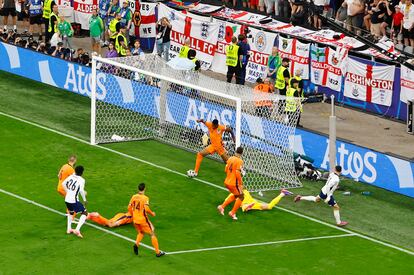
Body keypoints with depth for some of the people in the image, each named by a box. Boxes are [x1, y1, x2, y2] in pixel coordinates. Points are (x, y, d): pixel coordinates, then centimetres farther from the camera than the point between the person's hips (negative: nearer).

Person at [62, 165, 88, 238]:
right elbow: (81, 190, -23)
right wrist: (84, 200, -9)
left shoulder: (71, 176, 6)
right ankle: (77, 230, -7)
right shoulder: (81, 180, -12)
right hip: (74, 200, -7)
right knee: (84, 213, 6)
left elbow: (63, 183, 15)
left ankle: (69, 229, 36)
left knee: (71, 212, 33)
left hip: (67, 199, 7)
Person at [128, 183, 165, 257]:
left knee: (141, 233, 28)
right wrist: (152, 213, -8)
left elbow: (129, 208, 5)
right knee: (152, 234, 7)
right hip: (143, 220, -5)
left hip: (135, 220, 5)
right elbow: (146, 209, -26)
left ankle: (136, 244, 1)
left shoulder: (134, 197, 1)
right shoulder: (145, 198, -15)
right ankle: (158, 252, 8)